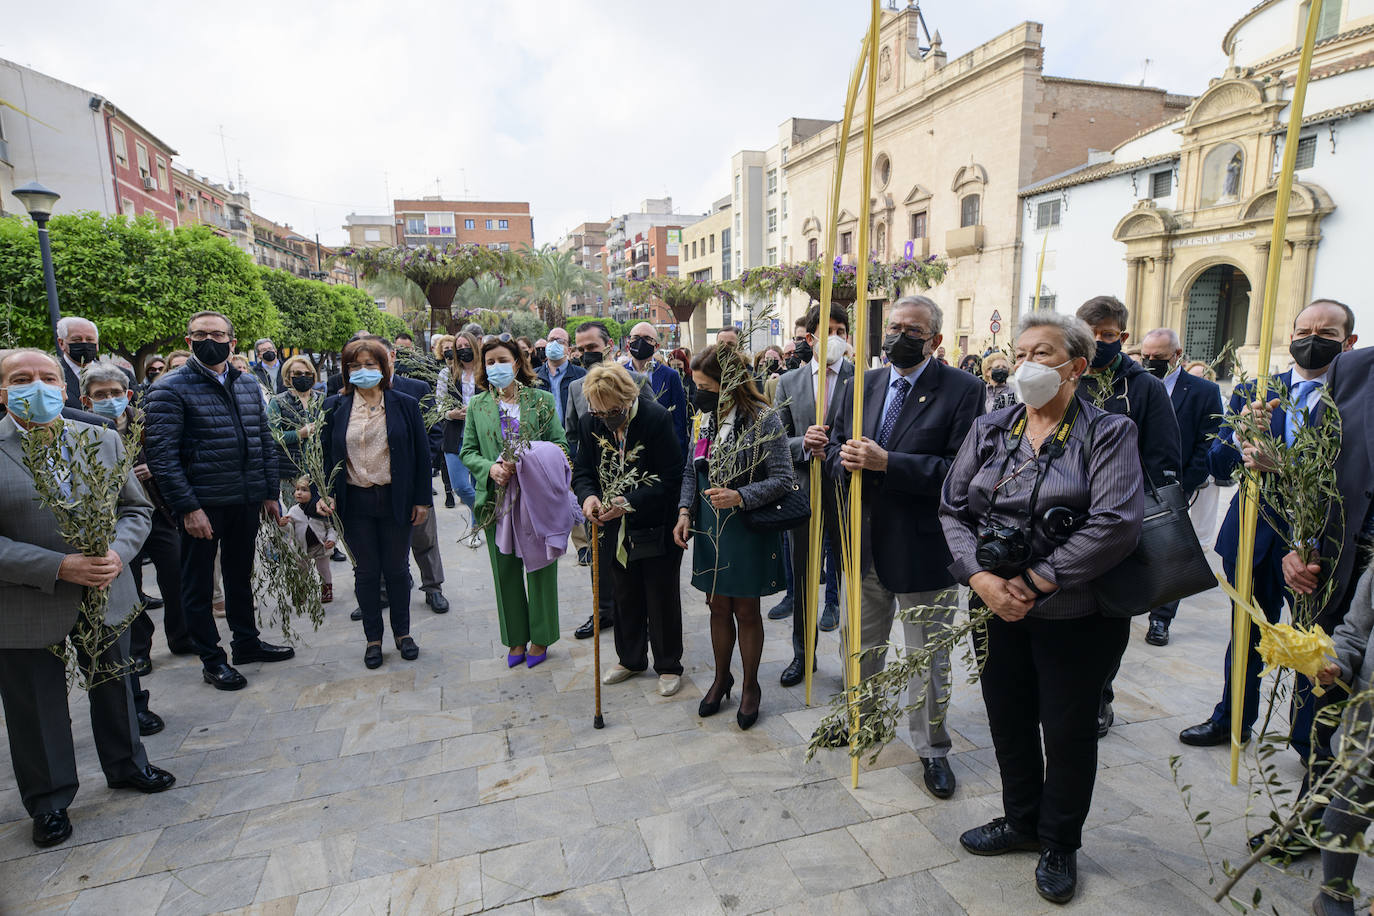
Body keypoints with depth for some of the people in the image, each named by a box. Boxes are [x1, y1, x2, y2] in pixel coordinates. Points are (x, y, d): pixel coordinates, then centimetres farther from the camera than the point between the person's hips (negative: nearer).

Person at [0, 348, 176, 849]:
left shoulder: (103, 440, 1)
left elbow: (137, 508, 5)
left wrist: (118, 552, -14)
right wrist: (59, 567, -24)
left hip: (105, 596, 3)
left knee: (114, 688, 21)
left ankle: (126, 765, 44)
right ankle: (49, 801, 35)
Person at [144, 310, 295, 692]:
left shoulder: (248, 385, 9)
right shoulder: (171, 389, -8)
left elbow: (265, 442, 12)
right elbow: (161, 454, -13)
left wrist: (270, 493, 8)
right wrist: (187, 507, -18)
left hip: (247, 502, 5)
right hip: (203, 505, -5)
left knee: (240, 574, 19)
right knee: (199, 584, 9)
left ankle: (246, 641, 35)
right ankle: (212, 659, 22)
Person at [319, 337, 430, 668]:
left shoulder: (405, 404, -1)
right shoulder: (335, 407, 3)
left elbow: (421, 454, 0)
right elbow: (326, 454, 6)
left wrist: (422, 499, -3)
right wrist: (324, 494, -8)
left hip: (395, 500, -1)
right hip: (355, 503, 1)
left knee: (397, 568, 10)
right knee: (366, 571, 10)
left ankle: (402, 632, 28)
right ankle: (373, 638, 25)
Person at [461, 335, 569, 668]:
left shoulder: (541, 400, 1)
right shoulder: (477, 406, 7)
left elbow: (560, 445, -1)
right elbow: (468, 451, 7)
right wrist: (490, 467, -13)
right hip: (497, 500, 2)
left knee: (539, 567, 6)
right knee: (505, 571, 11)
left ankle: (540, 637, 23)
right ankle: (516, 637, 26)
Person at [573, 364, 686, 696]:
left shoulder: (656, 418, -21)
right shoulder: (590, 423, -5)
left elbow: (671, 479, -20)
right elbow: (582, 471, 4)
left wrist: (630, 501, -29)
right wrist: (588, 496, -19)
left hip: (656, 528, -4)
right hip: (616, 530, 5)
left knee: (662, 598, 9)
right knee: (625, 596, 19)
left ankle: (668, 665, 28)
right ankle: (630, 659, 39)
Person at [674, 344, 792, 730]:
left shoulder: (763, 420, -15)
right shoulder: (706, 418, 3)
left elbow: (782, 479, -15)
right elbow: (691, 470, 11)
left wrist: (741, 497, -28)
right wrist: (685, 512, -1)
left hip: (749, 530, -5)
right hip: (710, 528, 5)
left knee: (746, 611, 9)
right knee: (718, 607, 16)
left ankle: (750, 686, 30)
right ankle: (721, 678, 36)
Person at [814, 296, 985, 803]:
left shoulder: (962, 390, -11)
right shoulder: (860, 385, 5)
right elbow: (836, 449, 9)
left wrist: (886, 463, -27)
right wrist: (844, 460, -15)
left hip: (924, 547, -5)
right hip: (865, 544, 5)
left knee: (929, 659, 13)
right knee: (858, 645, 22)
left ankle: (932, 748, 34)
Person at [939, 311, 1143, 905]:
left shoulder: (1107, 434, -9)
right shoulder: (989, 430, 4)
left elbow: (1116, 524, -21)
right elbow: (953, 508, 0)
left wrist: (1033, 582, -21)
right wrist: (980, 577, -15)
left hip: (1074, 616, -4)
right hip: (996, 609, 4)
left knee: (1068, 733, 12)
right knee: (1009, 722, 18)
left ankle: (1059, 845, 37)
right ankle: (1022, 821, 43)